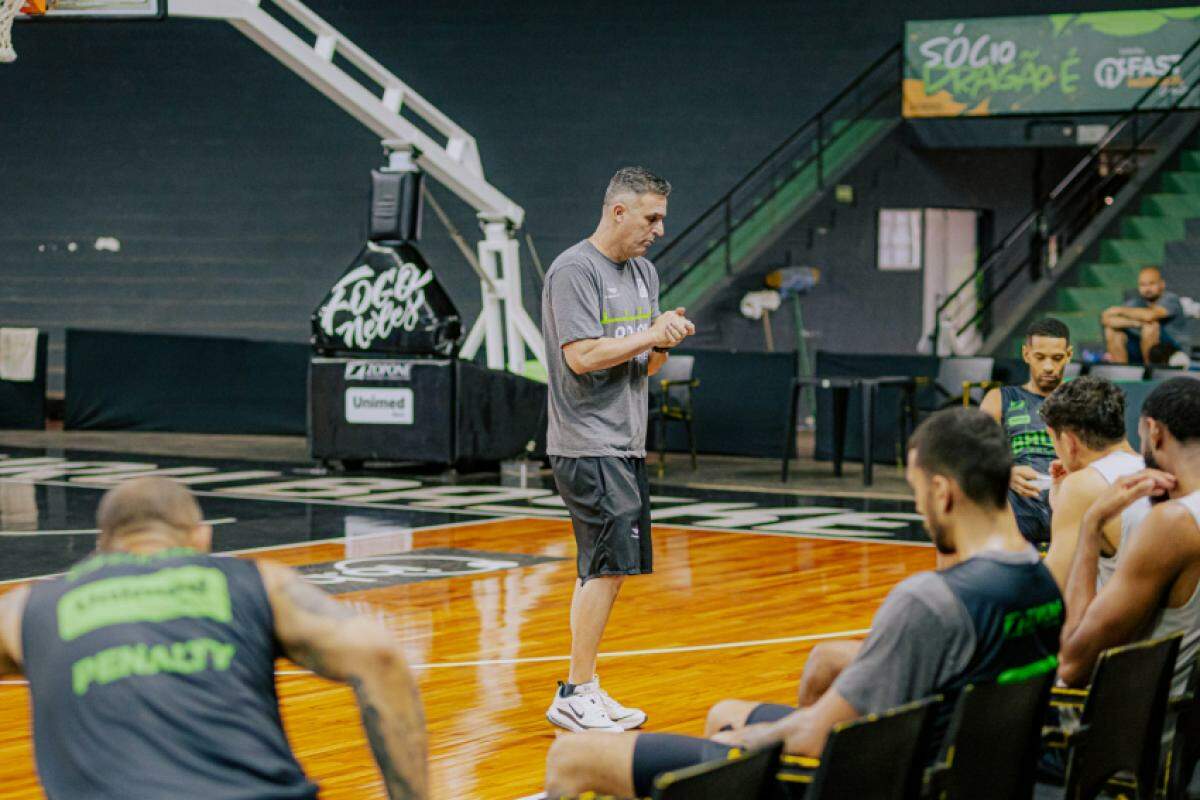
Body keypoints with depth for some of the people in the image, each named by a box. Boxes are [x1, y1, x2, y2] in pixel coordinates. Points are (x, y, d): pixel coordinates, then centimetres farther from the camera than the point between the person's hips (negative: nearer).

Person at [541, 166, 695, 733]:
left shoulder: (644, 272, 17)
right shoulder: (574, 271, -11)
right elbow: (582, 356, -20)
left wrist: (664, 343, 0)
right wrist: (649, 334, -12)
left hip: (624, 446, 9)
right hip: (588, 446, -9)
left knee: (600, 570, 10)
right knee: (609, 566, -13)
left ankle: (584, 689, 15)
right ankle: (575, 693, -10)